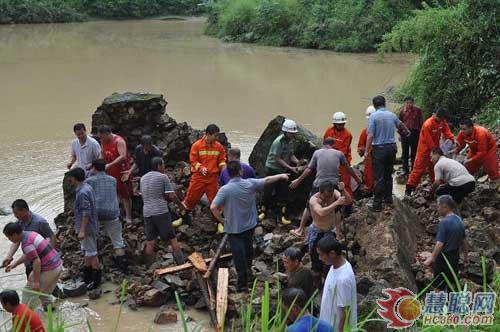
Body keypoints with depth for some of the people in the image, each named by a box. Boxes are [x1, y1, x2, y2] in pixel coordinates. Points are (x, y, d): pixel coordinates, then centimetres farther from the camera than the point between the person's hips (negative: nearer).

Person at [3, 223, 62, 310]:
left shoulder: (26, 243, -20)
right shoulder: (30, 234, 10)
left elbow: (37, 261, -25)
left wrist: (36, 282, -22)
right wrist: (14, 264, 22)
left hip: (49, 270, -9)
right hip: (58, 265, 9)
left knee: (30, 291, 5)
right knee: (44, 291, 27)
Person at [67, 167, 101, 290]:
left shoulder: (82, 192, -23)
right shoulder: (87, 187, 9)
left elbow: (86, 213, -26)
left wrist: (82, 230, -24)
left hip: (87, 227, -10)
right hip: (89, 226, 10)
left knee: (91, 254, -1)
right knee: (86, 253, 19)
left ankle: (96, 280, 8)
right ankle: (87, 278, 31)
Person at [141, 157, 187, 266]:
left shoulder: (143, 178, 14)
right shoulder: (163, 177, -4)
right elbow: (171, 196, -8)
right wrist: (181, 205, 7)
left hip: (147, 212, 5)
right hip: (161, 212, -5)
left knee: (150, 241, 9)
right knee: (172, 238, 2)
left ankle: (149, 266, 13)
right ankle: (181, 262, 3)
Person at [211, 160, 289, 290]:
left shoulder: (225, 189, -22)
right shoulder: (250, 183, -12)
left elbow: (213, 207, -28)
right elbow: (267, 180, 4)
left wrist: (221, 219, -10)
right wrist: (281, 176, 21)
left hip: (233, 228, -4)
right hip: (249, 225, 4)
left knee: (238, 255, 5)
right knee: (248, 250, 24)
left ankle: (242, 282, 13)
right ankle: (248, 273, 44)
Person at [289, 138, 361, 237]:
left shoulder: (317, 152, 8)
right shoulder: (339, 153, 10)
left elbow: (309, 170, 6)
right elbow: (348, 168, 18)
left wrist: (298, 180, 14)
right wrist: (357, 179, 33)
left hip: (318, 184, 0)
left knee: (309, 206, 14)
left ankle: (300, 230, 17)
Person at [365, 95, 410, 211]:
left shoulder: (374, 116, -10)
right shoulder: (392, 115, 8)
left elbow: (370, 135, -16)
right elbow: (400, 124, 30)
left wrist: (366, 151, -10)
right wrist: (407, 131, 52)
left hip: (379, 149, -5)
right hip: (391, 147, 5)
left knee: (379, 177, -3)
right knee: (388, 175, 19)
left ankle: (377, 203, -3)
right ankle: (388, 198, 28)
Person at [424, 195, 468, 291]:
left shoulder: (443, 223, -23)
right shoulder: (459, 220, 1)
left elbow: (440, 244, -28)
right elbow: (464, 241, 9)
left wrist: (431, 258, -25)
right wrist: (466, 256, 20)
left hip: (443, 256, -8)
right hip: (455, 256, 8)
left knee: (439, 286, 6)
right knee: (453, 281, 20)